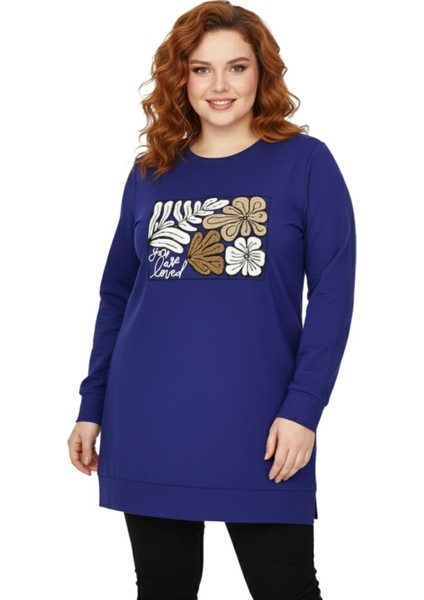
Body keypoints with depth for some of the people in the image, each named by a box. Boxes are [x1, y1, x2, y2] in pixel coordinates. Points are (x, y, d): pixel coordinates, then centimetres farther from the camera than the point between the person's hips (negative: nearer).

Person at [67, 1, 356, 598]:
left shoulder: (305, 162, -1)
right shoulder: (150, 174, 9)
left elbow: (332, 294, -5)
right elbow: (117, 296, 13)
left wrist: (302, 407, -13)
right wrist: (92, 408, 9)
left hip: (258, 429, -3)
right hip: (146, 428, 4)